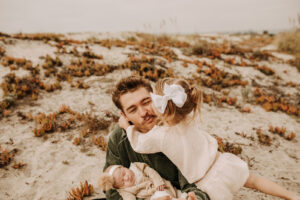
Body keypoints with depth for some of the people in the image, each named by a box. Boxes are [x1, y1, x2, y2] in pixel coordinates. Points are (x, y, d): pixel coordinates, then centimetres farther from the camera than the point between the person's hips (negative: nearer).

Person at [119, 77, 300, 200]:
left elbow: (139, 144, -4)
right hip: (222, 165, 5)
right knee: (253, 180, 28)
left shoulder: (159, 136, -27)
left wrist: (127, 126, 6)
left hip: (210, 185, -4)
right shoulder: (192, 117, -13)